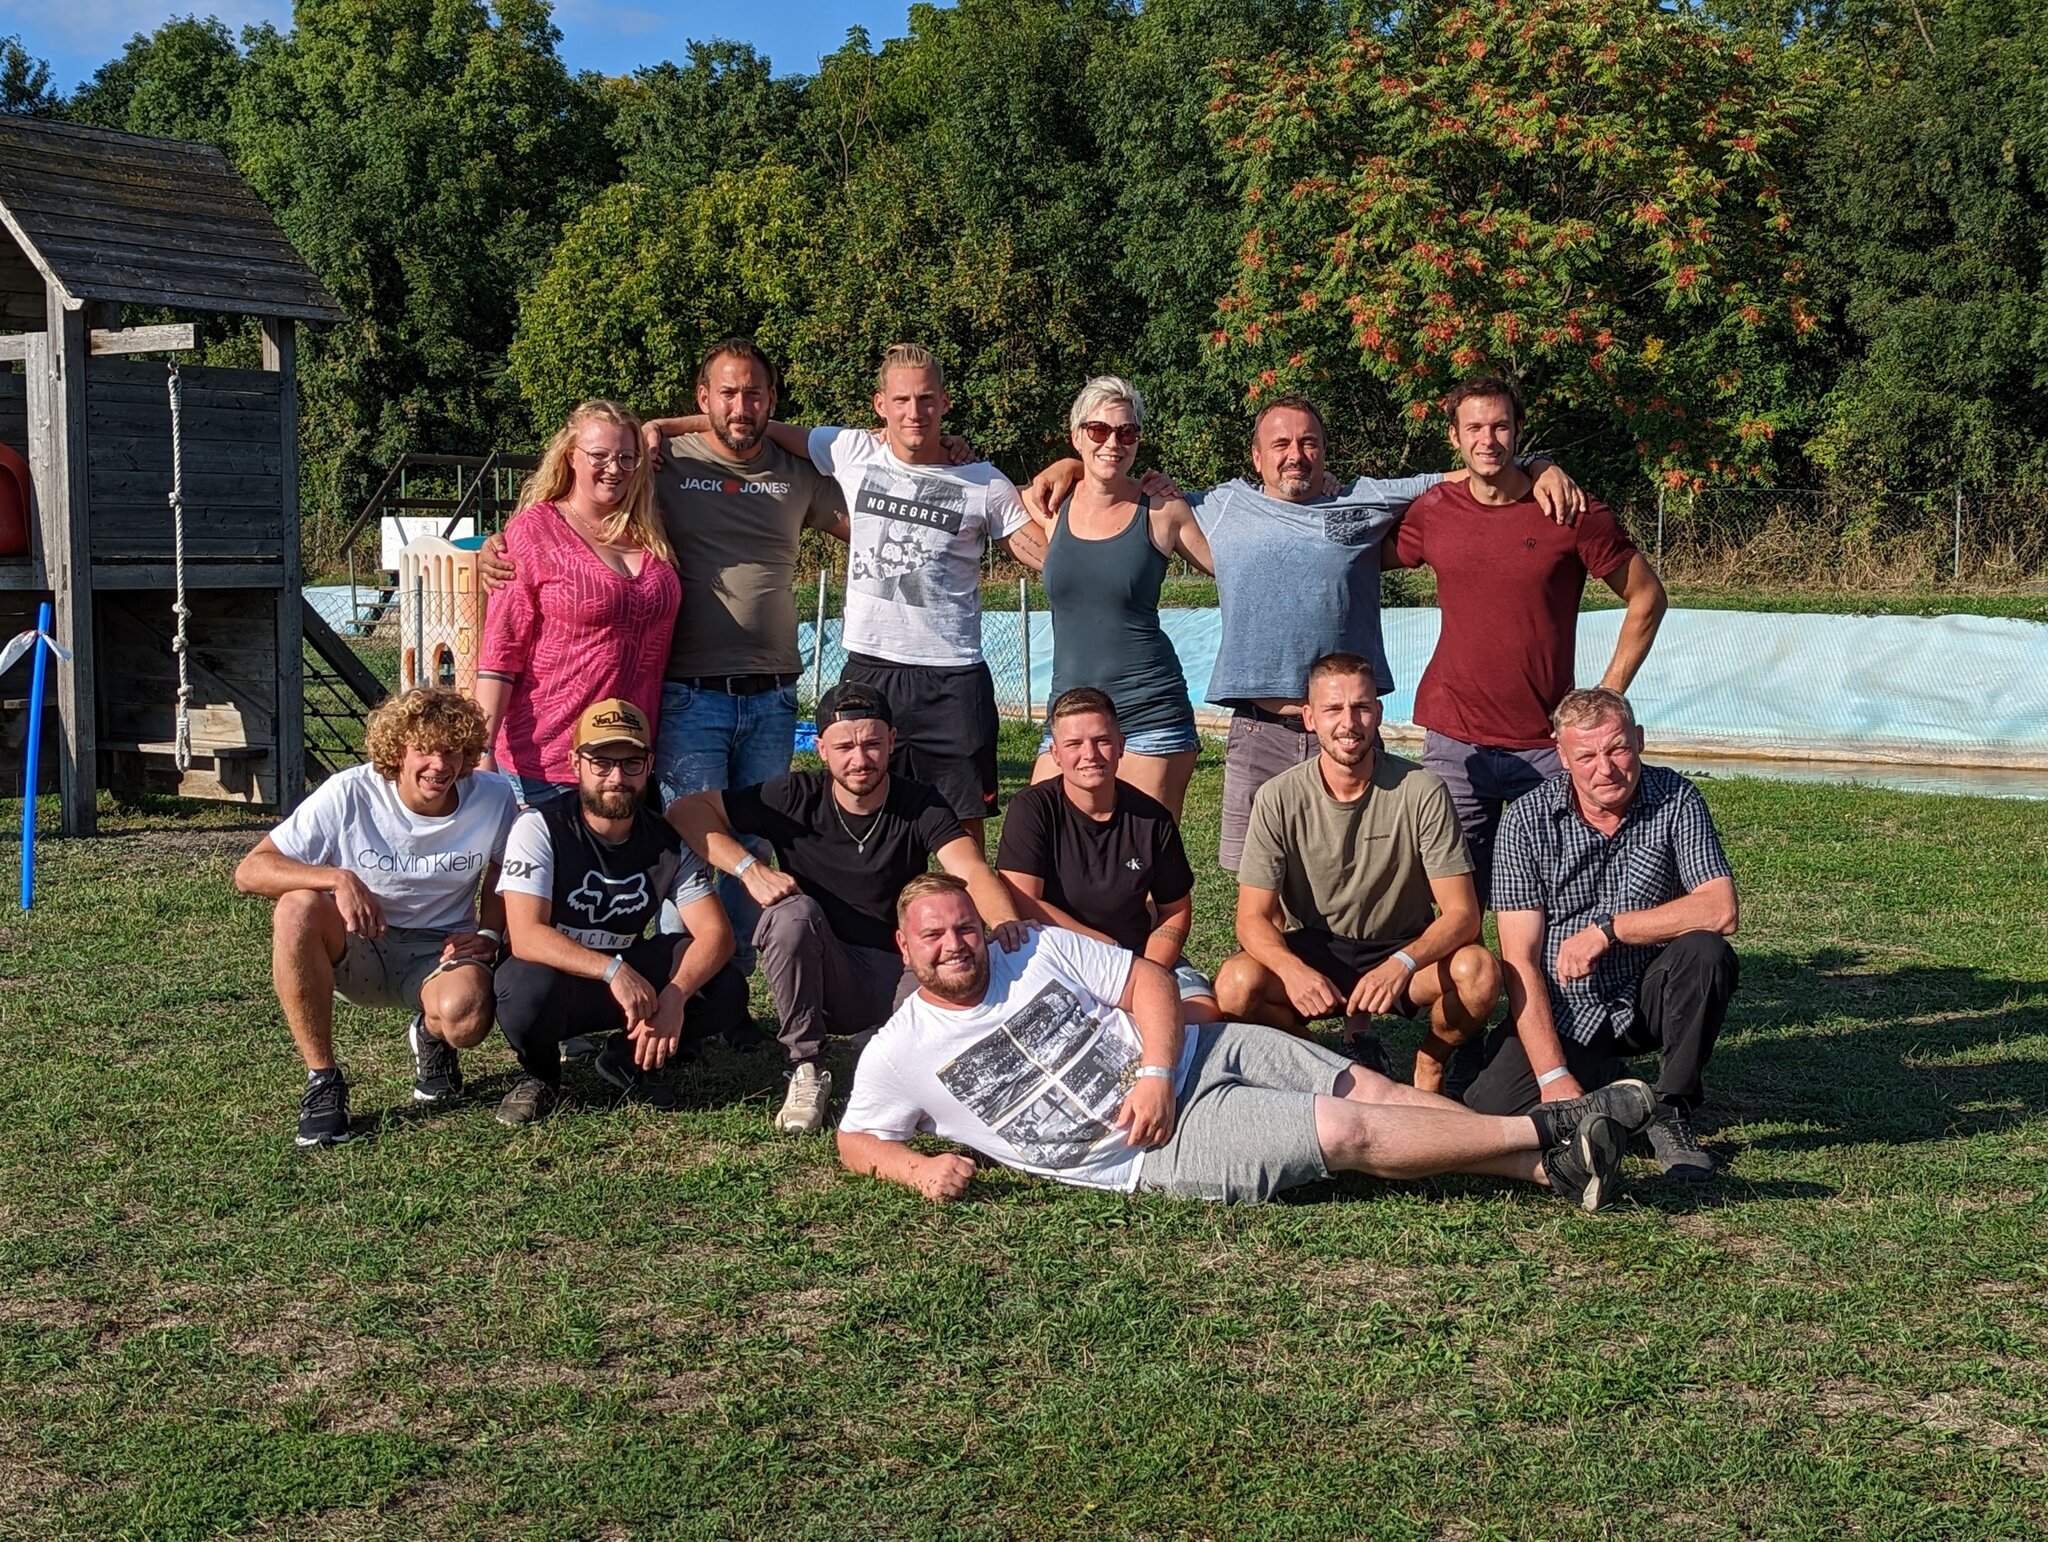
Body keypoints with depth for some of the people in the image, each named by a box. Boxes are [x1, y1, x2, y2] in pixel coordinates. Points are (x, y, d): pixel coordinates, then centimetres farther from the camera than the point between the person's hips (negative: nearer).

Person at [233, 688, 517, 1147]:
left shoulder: (494, 799, -12)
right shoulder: (349, 794, -18)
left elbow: (502, 874, 10)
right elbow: (250, 871, -20)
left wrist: (488, 936, -7)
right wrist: (339, 878, -35)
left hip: (438, 951, 0)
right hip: (354, 950, 0)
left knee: (466, 1018, -35)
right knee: (297, 907, -33)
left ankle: (430, 1037, 8)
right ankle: (322, 1081, -20)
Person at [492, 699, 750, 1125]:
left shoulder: (668, 841, -6)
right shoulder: (540, 828, -18)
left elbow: (716, 933, -15)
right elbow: (526, 936, -29)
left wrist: (674, 996, -35)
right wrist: (613, 971, -43)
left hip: (628, 973, 4)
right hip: (553, 976, -3)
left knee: (725, 991, -22)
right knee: (530, 988, -39)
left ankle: (630, 1059, 7)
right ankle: (539, 1072, -4)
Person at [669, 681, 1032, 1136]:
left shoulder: (920, 806, -5)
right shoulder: (798, 797, -5)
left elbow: (972, 872, -22)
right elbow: (686, 811, -7)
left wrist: (1006, 923, -44)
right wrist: (750, 869, -21)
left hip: (899, 978, 0)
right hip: (820, 983, 0)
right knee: (794, 911, -30)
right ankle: (806, 1071, -18)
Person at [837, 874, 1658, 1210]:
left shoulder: (1040, 951, 5)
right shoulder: (898, 1054, -1)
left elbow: (1149, 979, 5)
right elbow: (857, 1142, 6)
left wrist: (1155, 1071, -12)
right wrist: (920, 1169, -16)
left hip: (1199, 1054, 4)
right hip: (1160, 1146, -4)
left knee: (1370, 1089, -8)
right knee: (1349, 1130, -16)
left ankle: (1549, 1160, -4)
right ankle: (1548, 1133, -11)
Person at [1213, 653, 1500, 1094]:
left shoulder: (1421, 791, -13)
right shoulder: (1279, 799, -11)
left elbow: (1462, 913, -17)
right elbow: (1254, 917, -12)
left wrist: (1402, 963, -37)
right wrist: (1292, 969, -35)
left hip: (1404, 952, -1)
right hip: (1313, 954, 1)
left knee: (1479, 972, -32)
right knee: (1236, 984, -29)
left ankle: (1428, 1068, 1)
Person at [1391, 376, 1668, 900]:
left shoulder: (1571, 512, -5)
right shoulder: (1430, 512, 2)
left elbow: (1647, 597, 3)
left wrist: (1608, 697, -2)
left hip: (1547, 743, -1)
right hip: (1454, 743, 2)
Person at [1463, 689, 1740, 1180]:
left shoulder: (1675, 800, -9)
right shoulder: (1527, 819, -11)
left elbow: (1721, 911, -19)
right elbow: (1519, 960, -13)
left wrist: (1608, 929, -23)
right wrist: (1553, 1076, -21)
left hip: (1647, 1001, 0)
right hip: (1561, 1014, 0)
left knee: (1706, 955, -30)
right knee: (1489, 1110, -22)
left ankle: (1671, 1114, -8)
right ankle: (1601, 1082, 11)